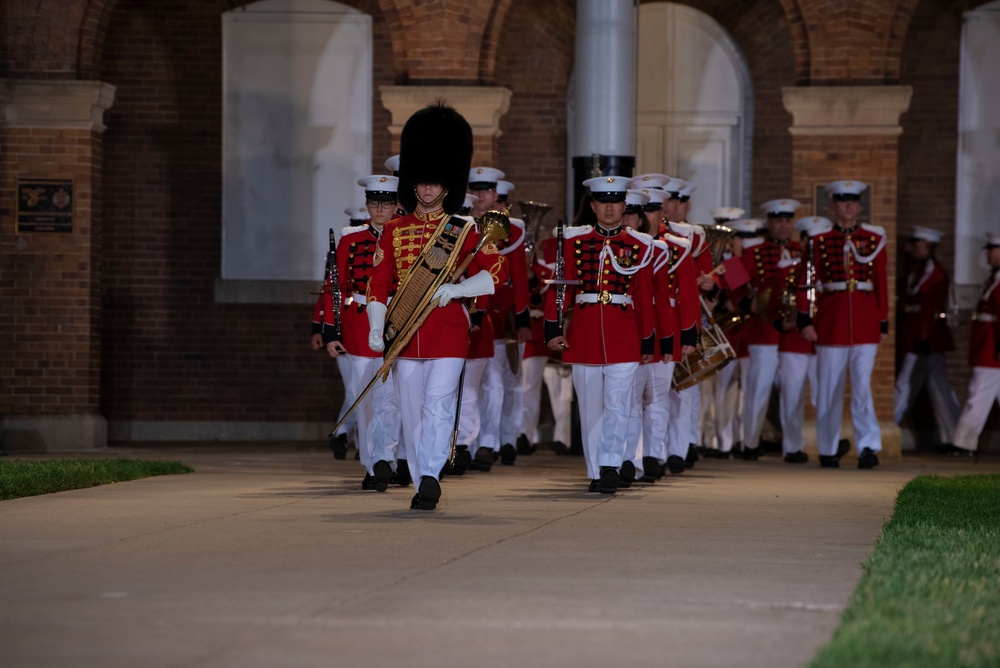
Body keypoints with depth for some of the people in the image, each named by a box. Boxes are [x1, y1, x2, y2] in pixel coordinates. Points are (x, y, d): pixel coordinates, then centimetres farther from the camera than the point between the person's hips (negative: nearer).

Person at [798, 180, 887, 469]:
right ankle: (828, 450, 15)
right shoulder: (819, 241, 5)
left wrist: (883, 323, 8)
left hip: (865, 322, 0)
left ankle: (868, 447, -13)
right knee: (829, 388, 4)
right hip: (830, 322, 0)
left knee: (862, 385, -10)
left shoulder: (874, 239, 8)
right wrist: (805, 320, -7)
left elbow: (881, 283, 10)